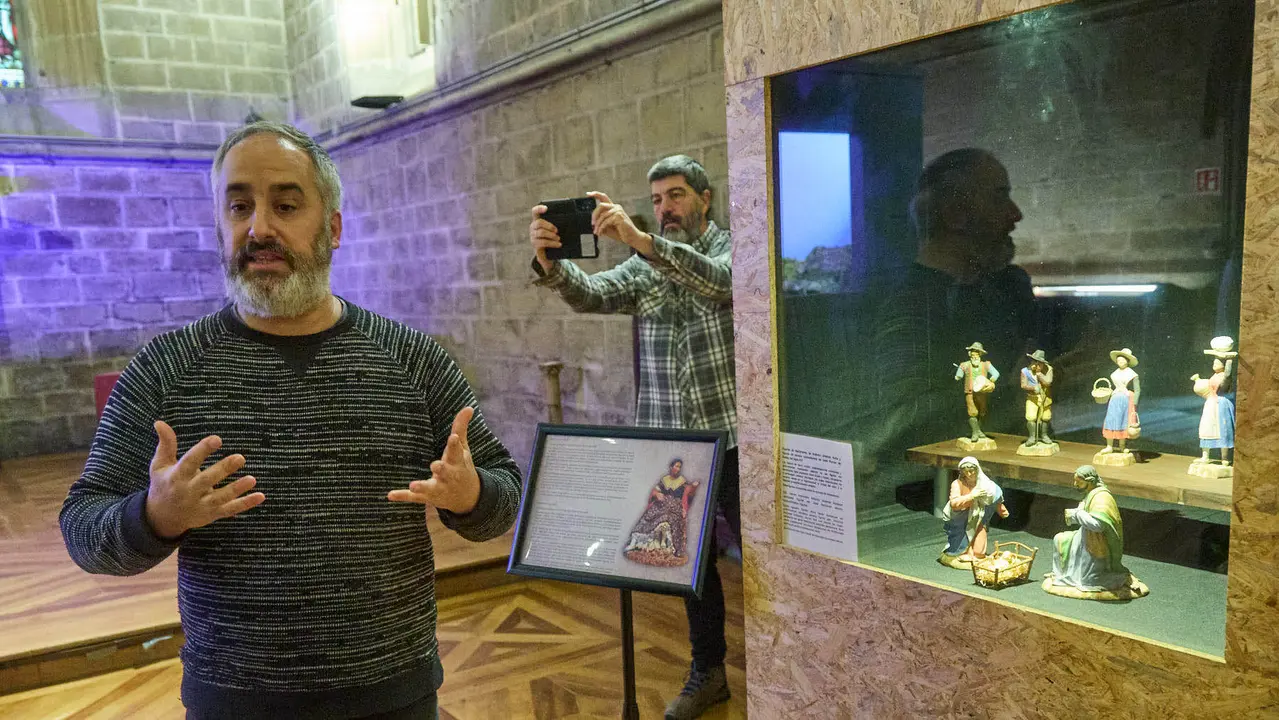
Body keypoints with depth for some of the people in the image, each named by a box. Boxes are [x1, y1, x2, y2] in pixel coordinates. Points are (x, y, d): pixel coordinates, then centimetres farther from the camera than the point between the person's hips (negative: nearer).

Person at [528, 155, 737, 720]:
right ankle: (707, 671, 29)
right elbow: (591, 295, -7)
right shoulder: (644, 269, 11)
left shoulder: (733, 249, -1)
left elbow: (719, 280, -25)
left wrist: (640, 240, -37)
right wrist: (549, 261, -29)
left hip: (732, 436, -4)